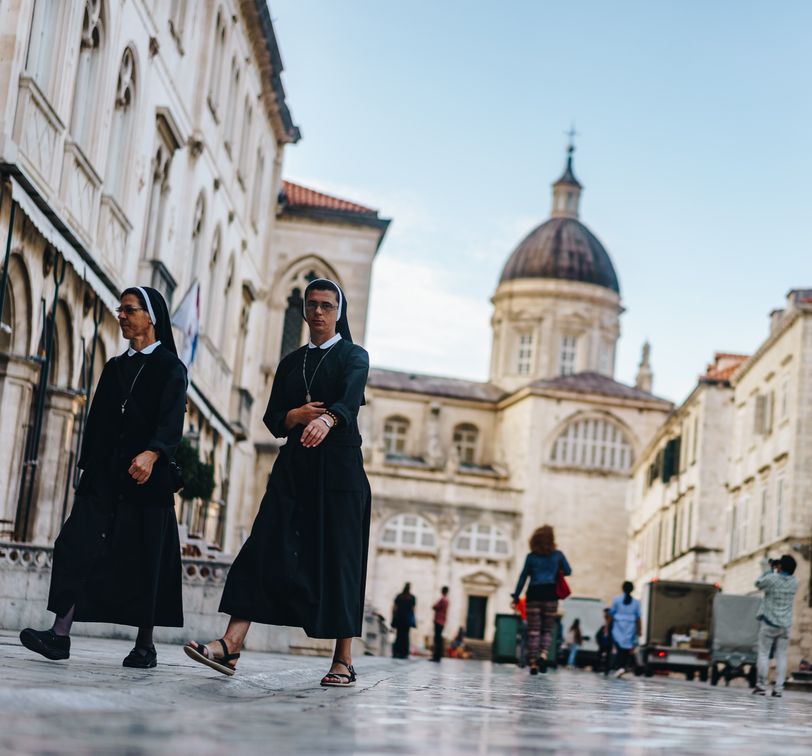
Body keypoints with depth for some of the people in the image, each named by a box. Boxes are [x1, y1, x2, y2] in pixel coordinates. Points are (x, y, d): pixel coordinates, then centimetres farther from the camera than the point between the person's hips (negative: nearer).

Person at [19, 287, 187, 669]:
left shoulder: (170, 368, 0)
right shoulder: (114, 367, 19)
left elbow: (172, 422, -14)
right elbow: (97, 421, 20)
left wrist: (151, 454, -32)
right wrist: (87, 467, 15)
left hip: (146, 478, -5)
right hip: (104, 476, 5)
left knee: (145, 560, -2)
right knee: (76, 545, -10)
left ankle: (145, 646, 5)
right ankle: (60, 635, -15)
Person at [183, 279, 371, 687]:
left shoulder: (354, 356, 4)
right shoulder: (290, 362, 18)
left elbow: (350, 398, -18)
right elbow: (272, 418, 12)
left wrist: (325, 419, -40)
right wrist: (298, 415, -11)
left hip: (338, 467, -4)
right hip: (293, 465, 4)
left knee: (338, 558, -6)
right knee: (265, 550, -10)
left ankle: (344, 660, -1)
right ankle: (230, 645, -20)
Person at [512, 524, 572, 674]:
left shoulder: (531, 557, 4)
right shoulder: (557, 555, 5)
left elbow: (523, 577, 3)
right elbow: (568, 571, 8)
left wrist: (516, 597, 5)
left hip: (534, 594, 0)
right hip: (551, 594, 0)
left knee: (533, 630, 3)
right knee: (547, 629, 9)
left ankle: (533, 662, -3)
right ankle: (543, 654, -17)